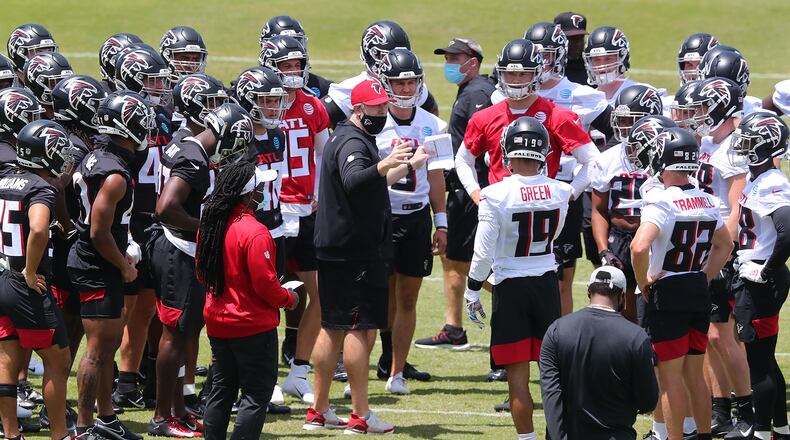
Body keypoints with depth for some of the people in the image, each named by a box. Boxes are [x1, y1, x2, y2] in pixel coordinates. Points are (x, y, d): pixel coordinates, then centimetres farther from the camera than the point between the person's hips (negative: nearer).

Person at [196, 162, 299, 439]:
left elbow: (202, 274, 12)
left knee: (222, 390, 15)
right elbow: (265, 283, -20)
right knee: (257, 395, -1)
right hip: (254, 325, -8)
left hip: (218, 323, 8)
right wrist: (288, 299, -2)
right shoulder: (254, 232, -21)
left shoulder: (209, 225, 2)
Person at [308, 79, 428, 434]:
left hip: (335, 248, 11)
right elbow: (352, 180, -38)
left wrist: (408, 165, 43)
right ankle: (360, 415, -6)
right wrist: (384, 166, -55)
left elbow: (374, 185, 34)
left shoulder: (350, 138, 18)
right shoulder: (353, 143, -15)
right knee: (360, 328, -7)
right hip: (356, 251, -11)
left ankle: (319, 411, 19)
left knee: (333, 327, 14)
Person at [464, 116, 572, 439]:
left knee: (517, 375, 2)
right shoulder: (559, 193, -4)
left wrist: (472, 293, 0)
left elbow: (483, 254, -13)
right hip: (547, 284, 4)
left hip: (510, 287, -4)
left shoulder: (495, 196, -16)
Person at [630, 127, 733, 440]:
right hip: (699, 290, 7)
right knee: (694, 373, 17)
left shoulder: (661, 202, -18)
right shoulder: (707, 201, 5)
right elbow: (725, 245, 19)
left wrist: (643, 283, -15)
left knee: (670, 377, 0)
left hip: (667, 294, -7)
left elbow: (639, 248, -30)